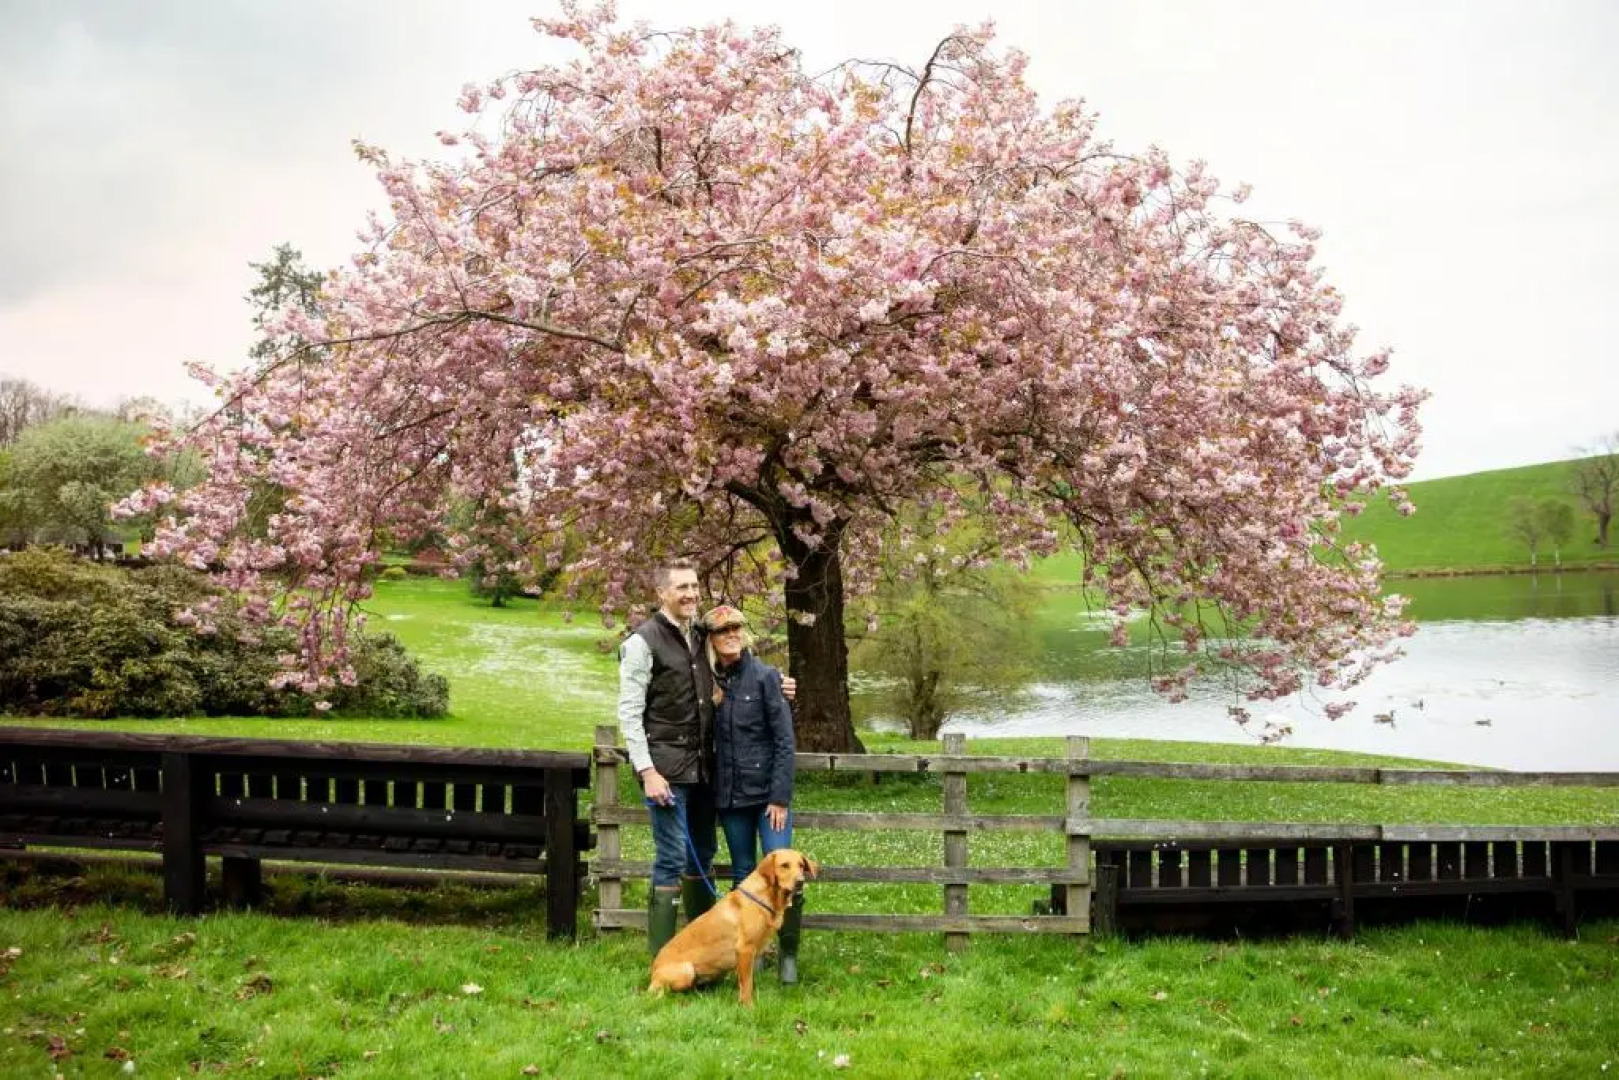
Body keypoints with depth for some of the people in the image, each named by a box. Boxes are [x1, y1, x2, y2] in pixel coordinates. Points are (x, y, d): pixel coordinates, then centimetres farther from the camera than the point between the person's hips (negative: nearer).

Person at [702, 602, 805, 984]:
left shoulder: (764, 677, -6)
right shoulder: (711, 682, 5)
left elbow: (785, 741, -8)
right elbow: (711, 743, 11)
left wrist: (780, 798, -13)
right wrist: (714, 791, 1)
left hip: (768, 793, -4)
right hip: (730, 795, 4)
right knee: (743, 877, 10)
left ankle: (788, 954, 5)